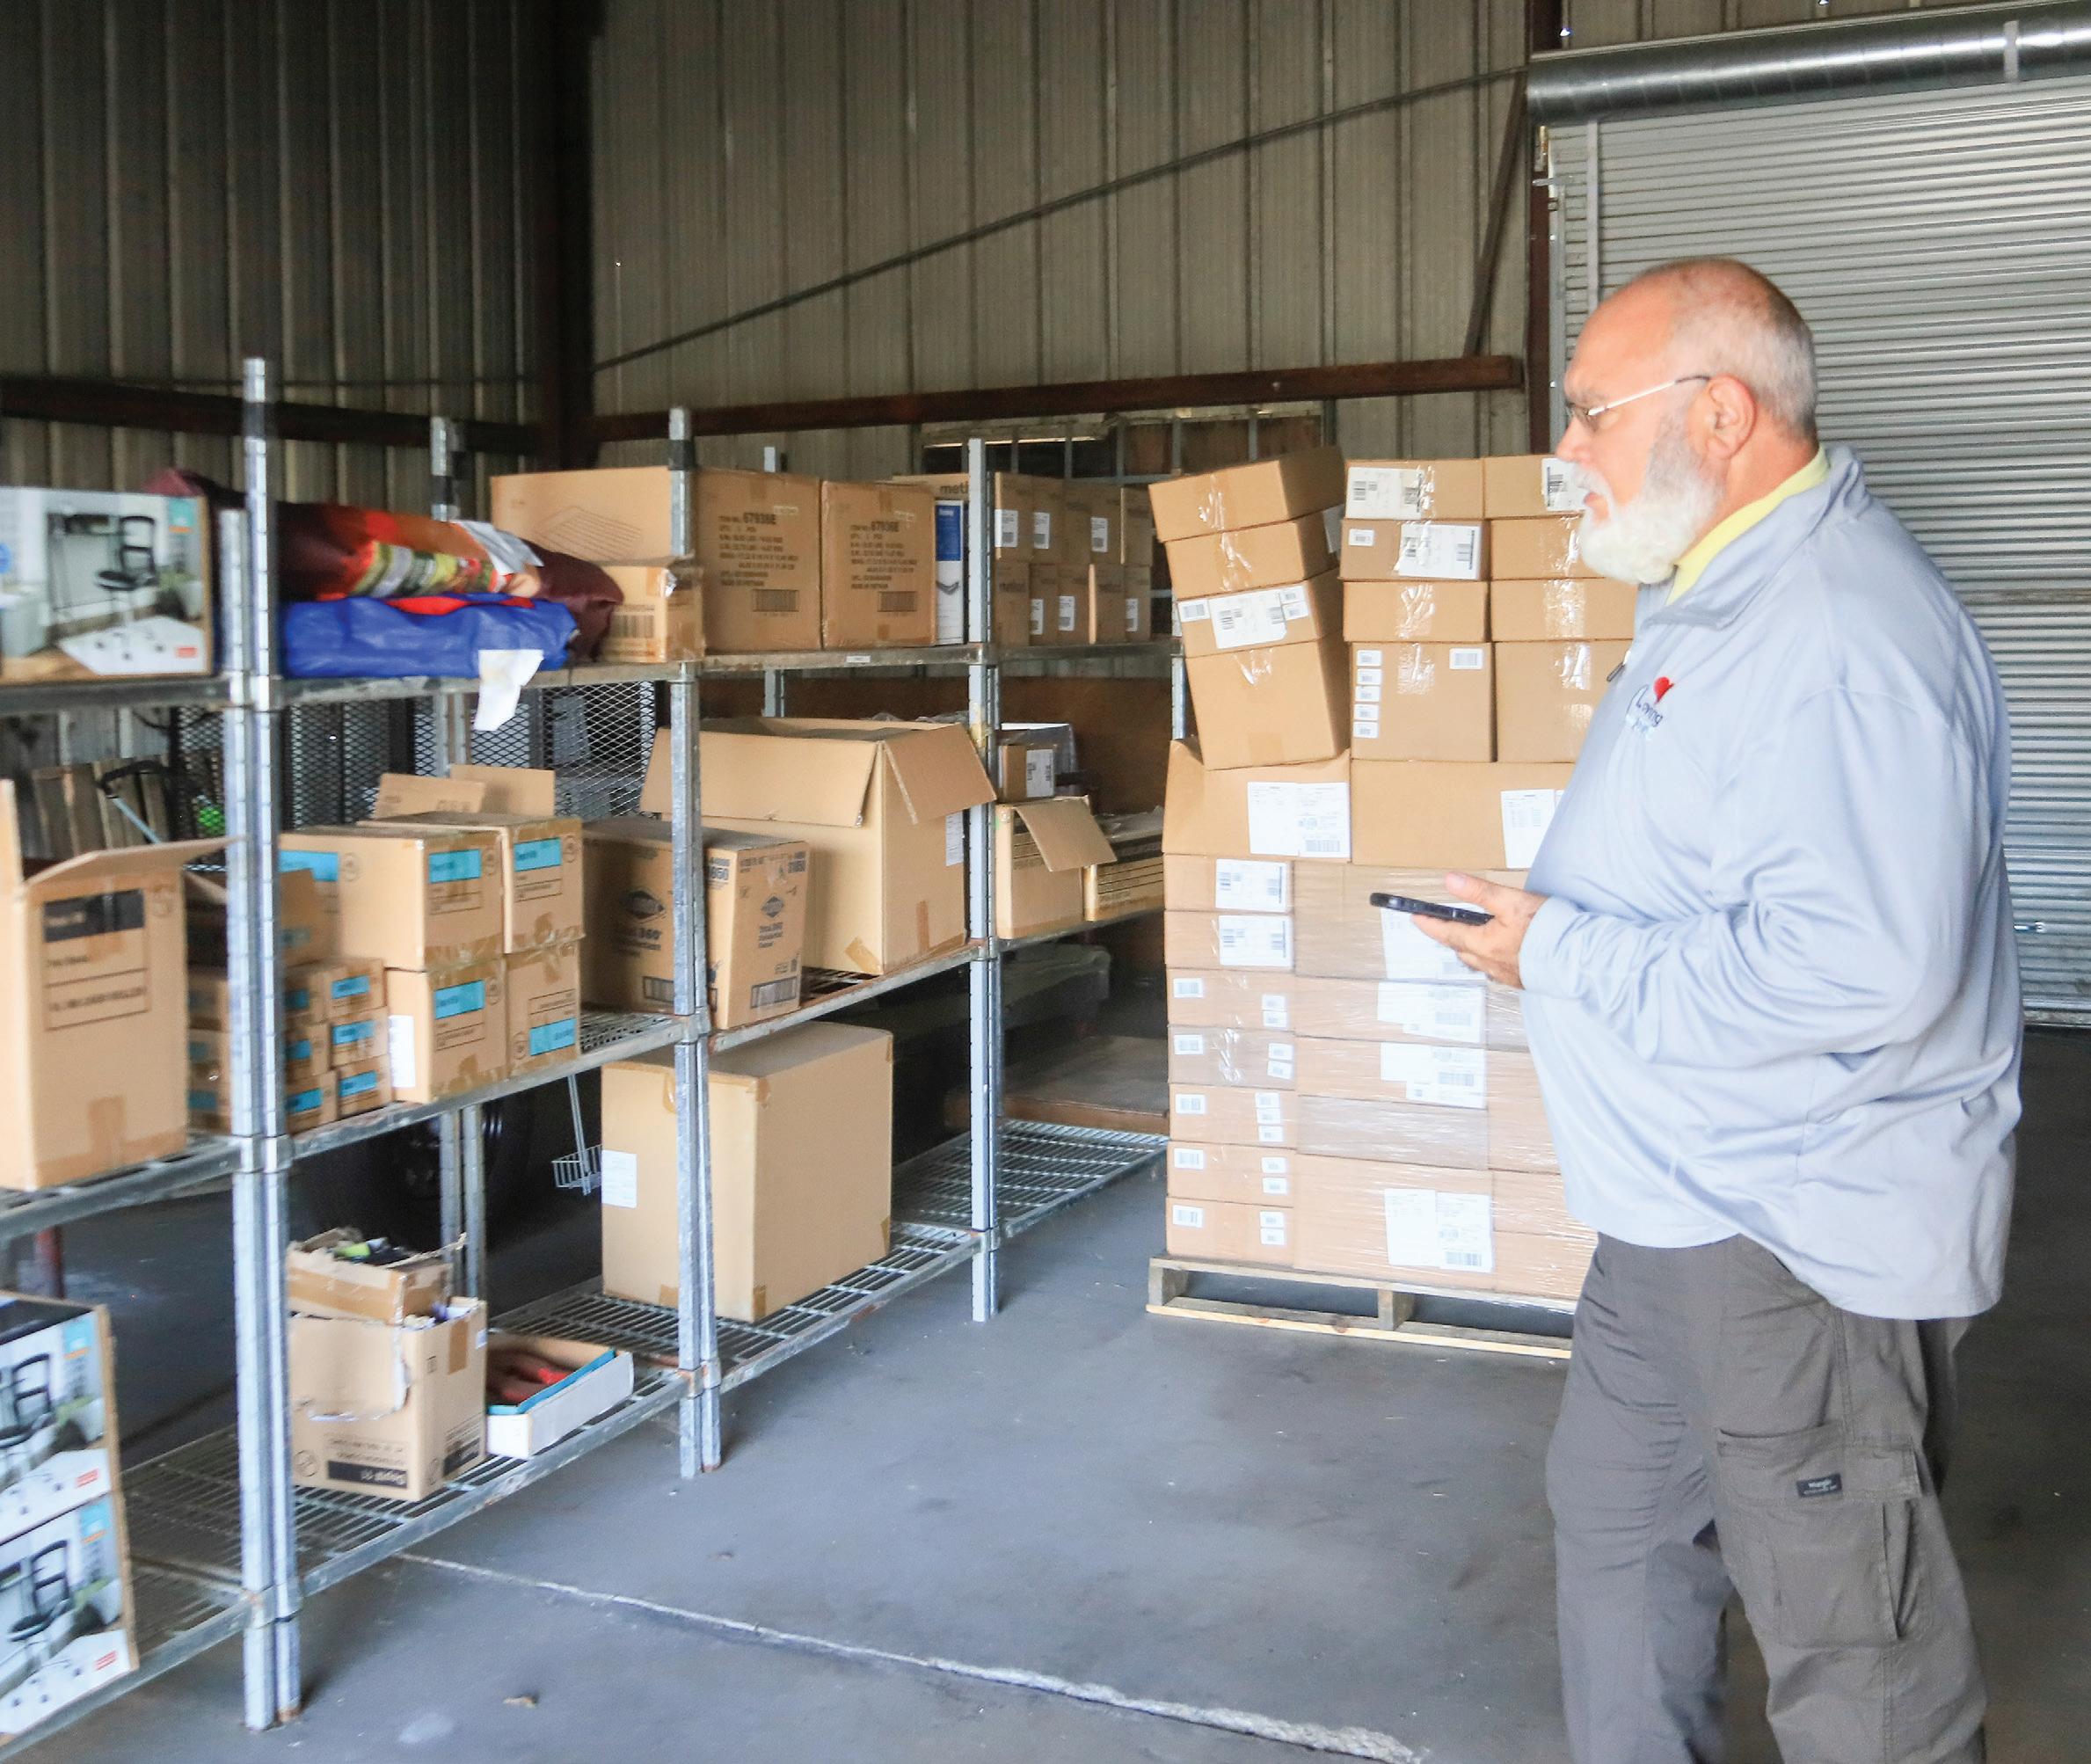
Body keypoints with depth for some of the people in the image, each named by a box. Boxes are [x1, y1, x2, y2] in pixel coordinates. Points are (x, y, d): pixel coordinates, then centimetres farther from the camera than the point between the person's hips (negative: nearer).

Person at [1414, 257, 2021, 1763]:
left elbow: (1857, 964, -34)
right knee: (1617, 1521, 24)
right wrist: (1553, 919, 10)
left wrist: (1563, 957, -23)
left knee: (1850, 1635, 6)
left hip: (1808, 1231, -11)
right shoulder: (1721, 597, 11)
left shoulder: (1843, 635, -25)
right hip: (1689, 1203, 11)